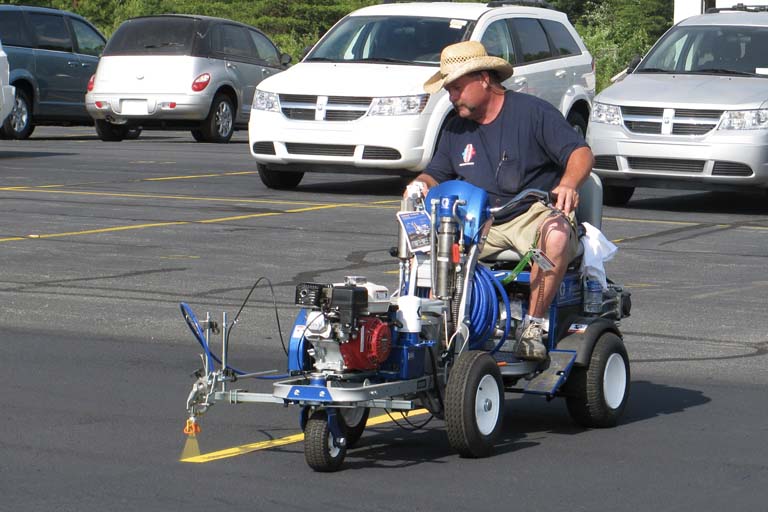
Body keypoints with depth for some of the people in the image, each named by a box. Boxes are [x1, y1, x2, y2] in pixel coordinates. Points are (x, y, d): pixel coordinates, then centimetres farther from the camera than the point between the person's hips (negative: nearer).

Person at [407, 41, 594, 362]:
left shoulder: (532, 112, -4)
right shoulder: (457, 128, 15)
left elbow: (581, 153, -12)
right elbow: (437, 173, 21)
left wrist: (568, 183, -35)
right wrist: (421, 184, -5)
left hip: (534, 215, -5)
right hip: (479, 223, 5)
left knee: (557, 237, -39)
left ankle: (532, 327, -32)